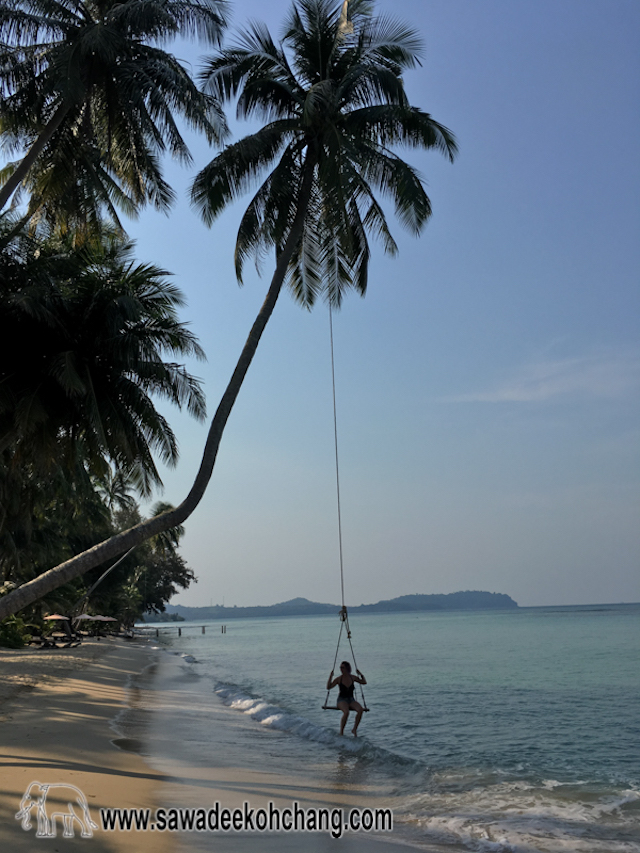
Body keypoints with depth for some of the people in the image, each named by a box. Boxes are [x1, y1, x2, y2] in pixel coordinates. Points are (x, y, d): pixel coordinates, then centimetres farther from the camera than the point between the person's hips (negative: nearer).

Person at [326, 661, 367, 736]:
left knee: (360, 710, -29)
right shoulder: (339, 679, -4)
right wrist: (330, 676, -19)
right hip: (342, 700, -3)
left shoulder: (353, 678, 4)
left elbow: (364, 682, 16)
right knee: (346, 712, -36)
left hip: (351, 700, 3)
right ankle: (341, 732, -18)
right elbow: (328, 687, -10)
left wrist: (361, 675, -2)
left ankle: (354, 729, -14)